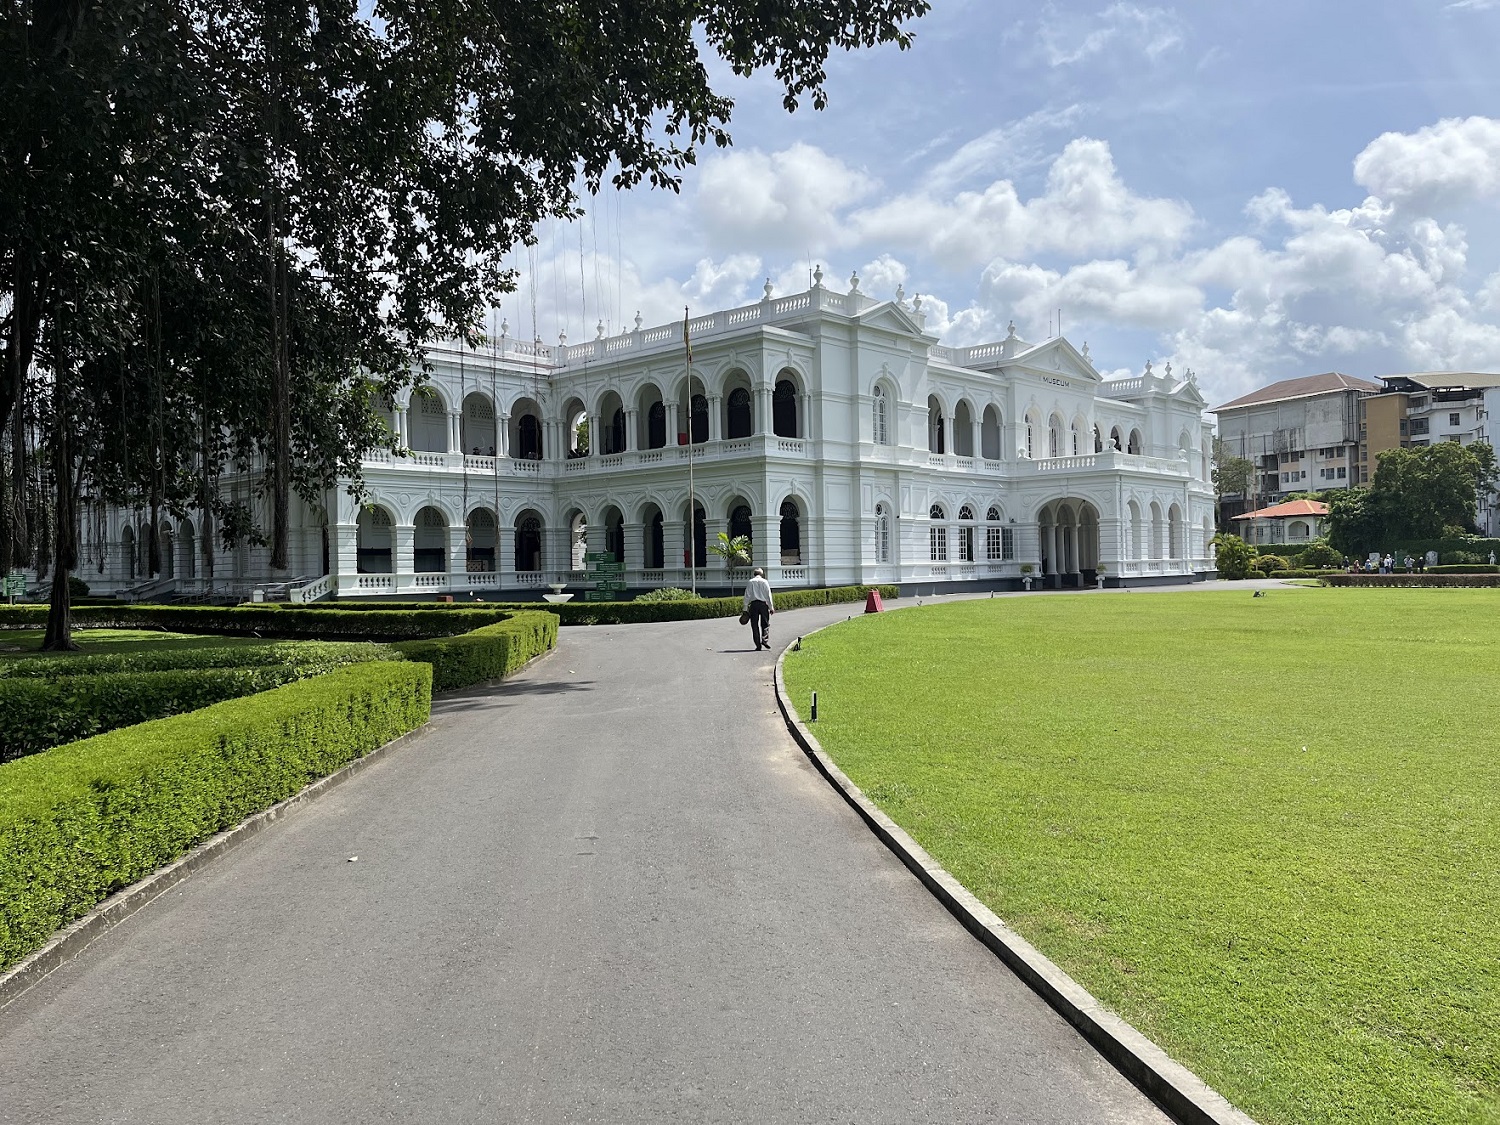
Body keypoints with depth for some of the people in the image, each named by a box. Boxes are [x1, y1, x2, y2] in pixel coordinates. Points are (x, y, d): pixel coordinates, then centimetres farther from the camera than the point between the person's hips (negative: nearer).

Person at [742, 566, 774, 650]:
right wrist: (771, 607, 4)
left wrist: (745, 608, 6)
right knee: (765, 624, 9)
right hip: (763, 603, -1)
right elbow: (768, 595, 1)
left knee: (754, 625, 5)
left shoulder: (750, 582, 5)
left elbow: (747, 596, 3)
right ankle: (765, 639, -12)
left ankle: (758, 644, 2)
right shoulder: (764, 582, 3)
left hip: (753, 604, 1)